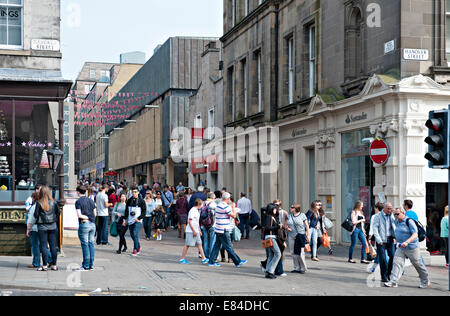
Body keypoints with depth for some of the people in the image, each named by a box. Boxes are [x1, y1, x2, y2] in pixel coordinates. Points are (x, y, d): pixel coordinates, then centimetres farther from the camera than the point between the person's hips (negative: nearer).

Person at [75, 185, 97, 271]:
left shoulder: (78, 202, -7)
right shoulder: (91, 201, 11)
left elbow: (79, 215, -16)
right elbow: (95, 214, 14)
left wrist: (86, 217, -3)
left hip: (84, 224, -6)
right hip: (92, 224, 6)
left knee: (85, 245, -2)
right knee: (91, 244, 9)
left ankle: (86, 266, 0)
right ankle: (91, 264, 12)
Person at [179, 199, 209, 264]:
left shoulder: (197, 211, 16)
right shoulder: (192, 210, -14)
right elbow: (190, 221, -19)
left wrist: (199, 230, 23)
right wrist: (194, 231, -20)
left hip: (196, 231, 9)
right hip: (191, 231, -9)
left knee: (199, 244, 5)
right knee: (187, 245, -3)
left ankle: (204, 259, 4)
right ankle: (182, 259, 4)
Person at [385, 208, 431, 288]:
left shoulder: (409, 221, -15)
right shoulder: (397, 222, 8)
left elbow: (415, 235, -23)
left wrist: (407, 242, -36)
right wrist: (398, 242, 21)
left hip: (411, 248, -7)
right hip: (400, 248, 7)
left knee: (418, 265, 6)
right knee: (397, 263, -8)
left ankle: (426, 282, 23)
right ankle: (393, 282, -12)